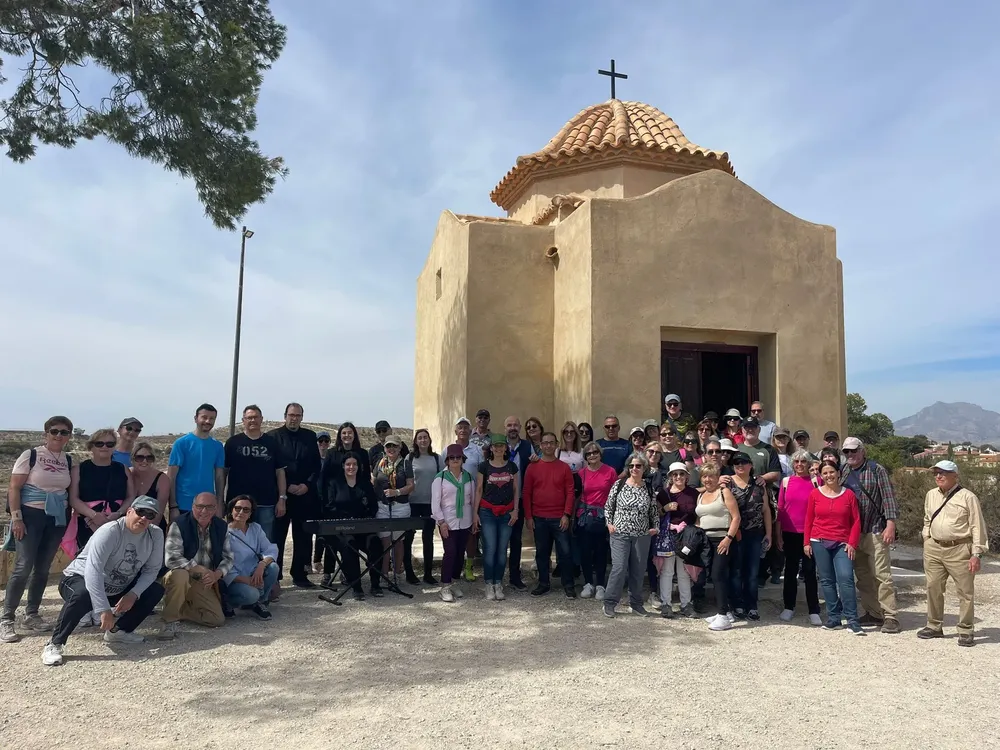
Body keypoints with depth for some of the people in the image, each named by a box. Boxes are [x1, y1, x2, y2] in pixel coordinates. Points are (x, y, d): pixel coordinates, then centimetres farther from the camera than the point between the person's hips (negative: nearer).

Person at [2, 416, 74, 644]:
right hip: (31, 515, -4)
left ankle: (31, 615, 21)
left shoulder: (69, 461, 7)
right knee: (23, 567, -10)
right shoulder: (30, 455, -5)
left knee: (43, 569, 9)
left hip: (57, 518, 4)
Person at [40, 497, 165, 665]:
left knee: (156, 590, -6)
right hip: (81, 579, -6)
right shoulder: (110, 532, -28)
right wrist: (104, 610, -42)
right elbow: (93, 571, -36)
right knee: (82, 596, -38)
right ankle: (54, 645, -20)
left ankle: (117, 631, 10)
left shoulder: (156, 535, -11)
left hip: (117, 589, 6)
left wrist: (133, 594, -22)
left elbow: (151, 570, -5)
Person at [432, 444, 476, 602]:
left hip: (465, 522, 4)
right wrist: (441, 521, -12)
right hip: (447, 522, -4)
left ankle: (454, 582, 23)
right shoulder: (440, 478, -4)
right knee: (450, 552, -9)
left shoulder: (469, 477, 7)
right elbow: (435, 502, -6)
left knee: (460, 553, 8)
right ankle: (445, 586, 1)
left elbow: (473, 499, 12)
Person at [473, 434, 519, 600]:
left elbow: (516, 489, 10)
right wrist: (475, 513, -1)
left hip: (506, 512, 2)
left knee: (502, 550, 4)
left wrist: (515, 510, 1)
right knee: (490, 549, -6)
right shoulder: (484, 466, 0)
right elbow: (479, 490, 2)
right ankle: (489, 585, 4)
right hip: (487, 512, -2)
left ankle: (498, 584, 14)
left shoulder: (511, 466, 6)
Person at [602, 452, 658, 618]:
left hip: (642, 536, 3)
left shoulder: (649, 488, 4)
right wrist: (609, 524, -4)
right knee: (619, 568, -9)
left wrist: (656, 527, 1)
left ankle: (636, 603, 23)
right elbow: (608, 506, 5)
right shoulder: (619, 484, -2)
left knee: (639, 570, 9)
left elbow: (654, 511, 12)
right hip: (620, 533, -3)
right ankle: (609, 603, 4)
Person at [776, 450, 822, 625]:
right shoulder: (786, 481, 4)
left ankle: (814, 611, 11)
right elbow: (780, 508, 5)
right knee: (790, 570, 11)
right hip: (790, 533, 2)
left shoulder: (815, 482, 0)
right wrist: (778, 533, 3)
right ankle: (789, 607, 20)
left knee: (810, 571, 4)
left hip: (809, 533, -2)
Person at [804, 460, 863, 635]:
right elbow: (809, 520, 8)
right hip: (819, 543, 2)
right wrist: (807, 542, 4)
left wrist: (852, 543, -4)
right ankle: (834, 618, 13)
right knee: (827, 580, 5)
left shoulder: (849, 494, 3)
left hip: (842, 544, -1)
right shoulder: (815, 494, 5)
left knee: (846, 578, -13)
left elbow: (856, 521, 3)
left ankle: (852, 620, -6)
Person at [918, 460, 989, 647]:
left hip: (960, 550, -5)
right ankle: (934, 626, 22)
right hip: (934, 549, 5)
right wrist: (926, 541, 17)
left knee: (965, 591, 1)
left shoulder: (967, 497, -7)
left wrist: (977, 554, -11)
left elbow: (978, 527, -8)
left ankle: (966, 631, 12)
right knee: (933, 588, 9)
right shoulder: (931, 495, 10)